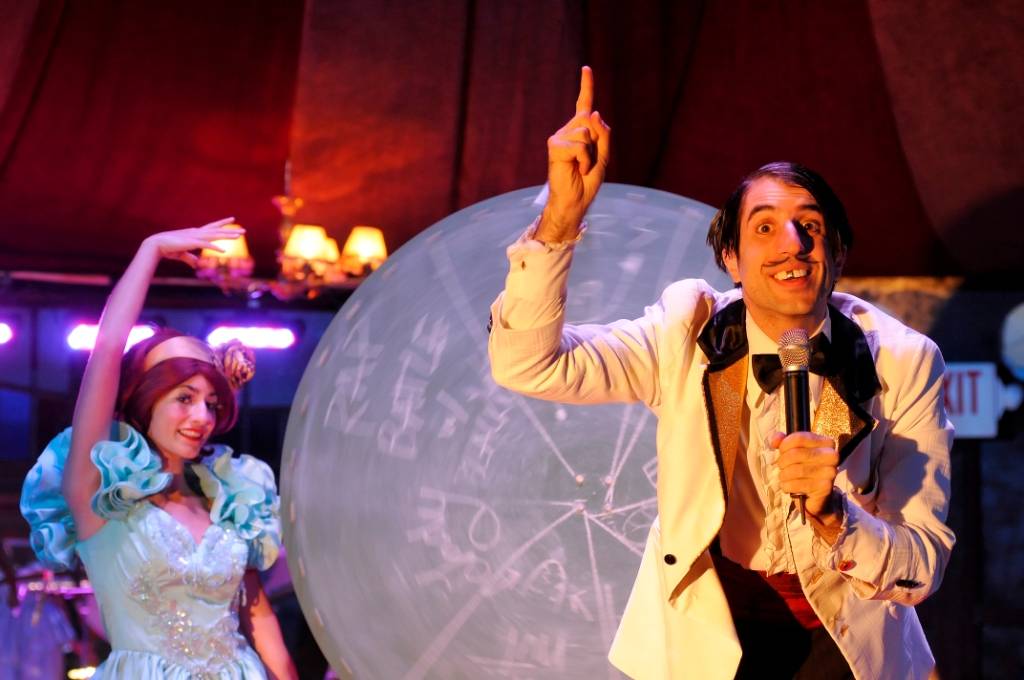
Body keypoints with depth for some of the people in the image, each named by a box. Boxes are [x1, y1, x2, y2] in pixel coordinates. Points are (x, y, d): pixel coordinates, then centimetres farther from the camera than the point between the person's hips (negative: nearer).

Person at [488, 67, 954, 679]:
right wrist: (563, 214, -29)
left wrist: (832, 514, -33)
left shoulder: (903, 363, -12)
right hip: (707, 628, 1)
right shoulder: (689, 331, -8)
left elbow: (923, 567, -12)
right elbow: (527, 365, -18)